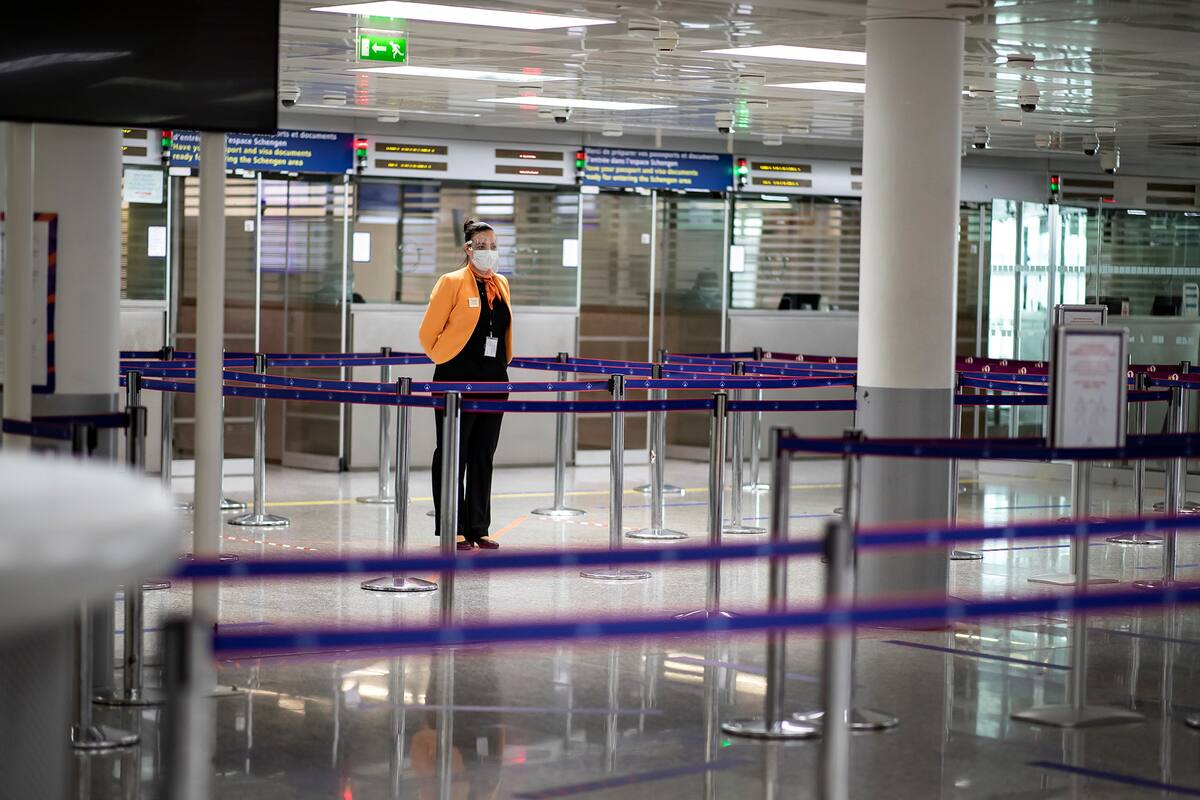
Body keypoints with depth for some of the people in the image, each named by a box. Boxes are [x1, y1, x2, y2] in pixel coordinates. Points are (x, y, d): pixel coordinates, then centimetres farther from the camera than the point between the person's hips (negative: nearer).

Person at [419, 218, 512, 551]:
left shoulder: (501, 285, 12)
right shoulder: (452, 283, -7)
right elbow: (428, 333, -4)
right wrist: (445, 361, 4)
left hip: (493, 382, 6)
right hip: (457, 382, -6)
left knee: (483, 457, 9)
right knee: (453, 455, -1)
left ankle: (478, 528, 15)